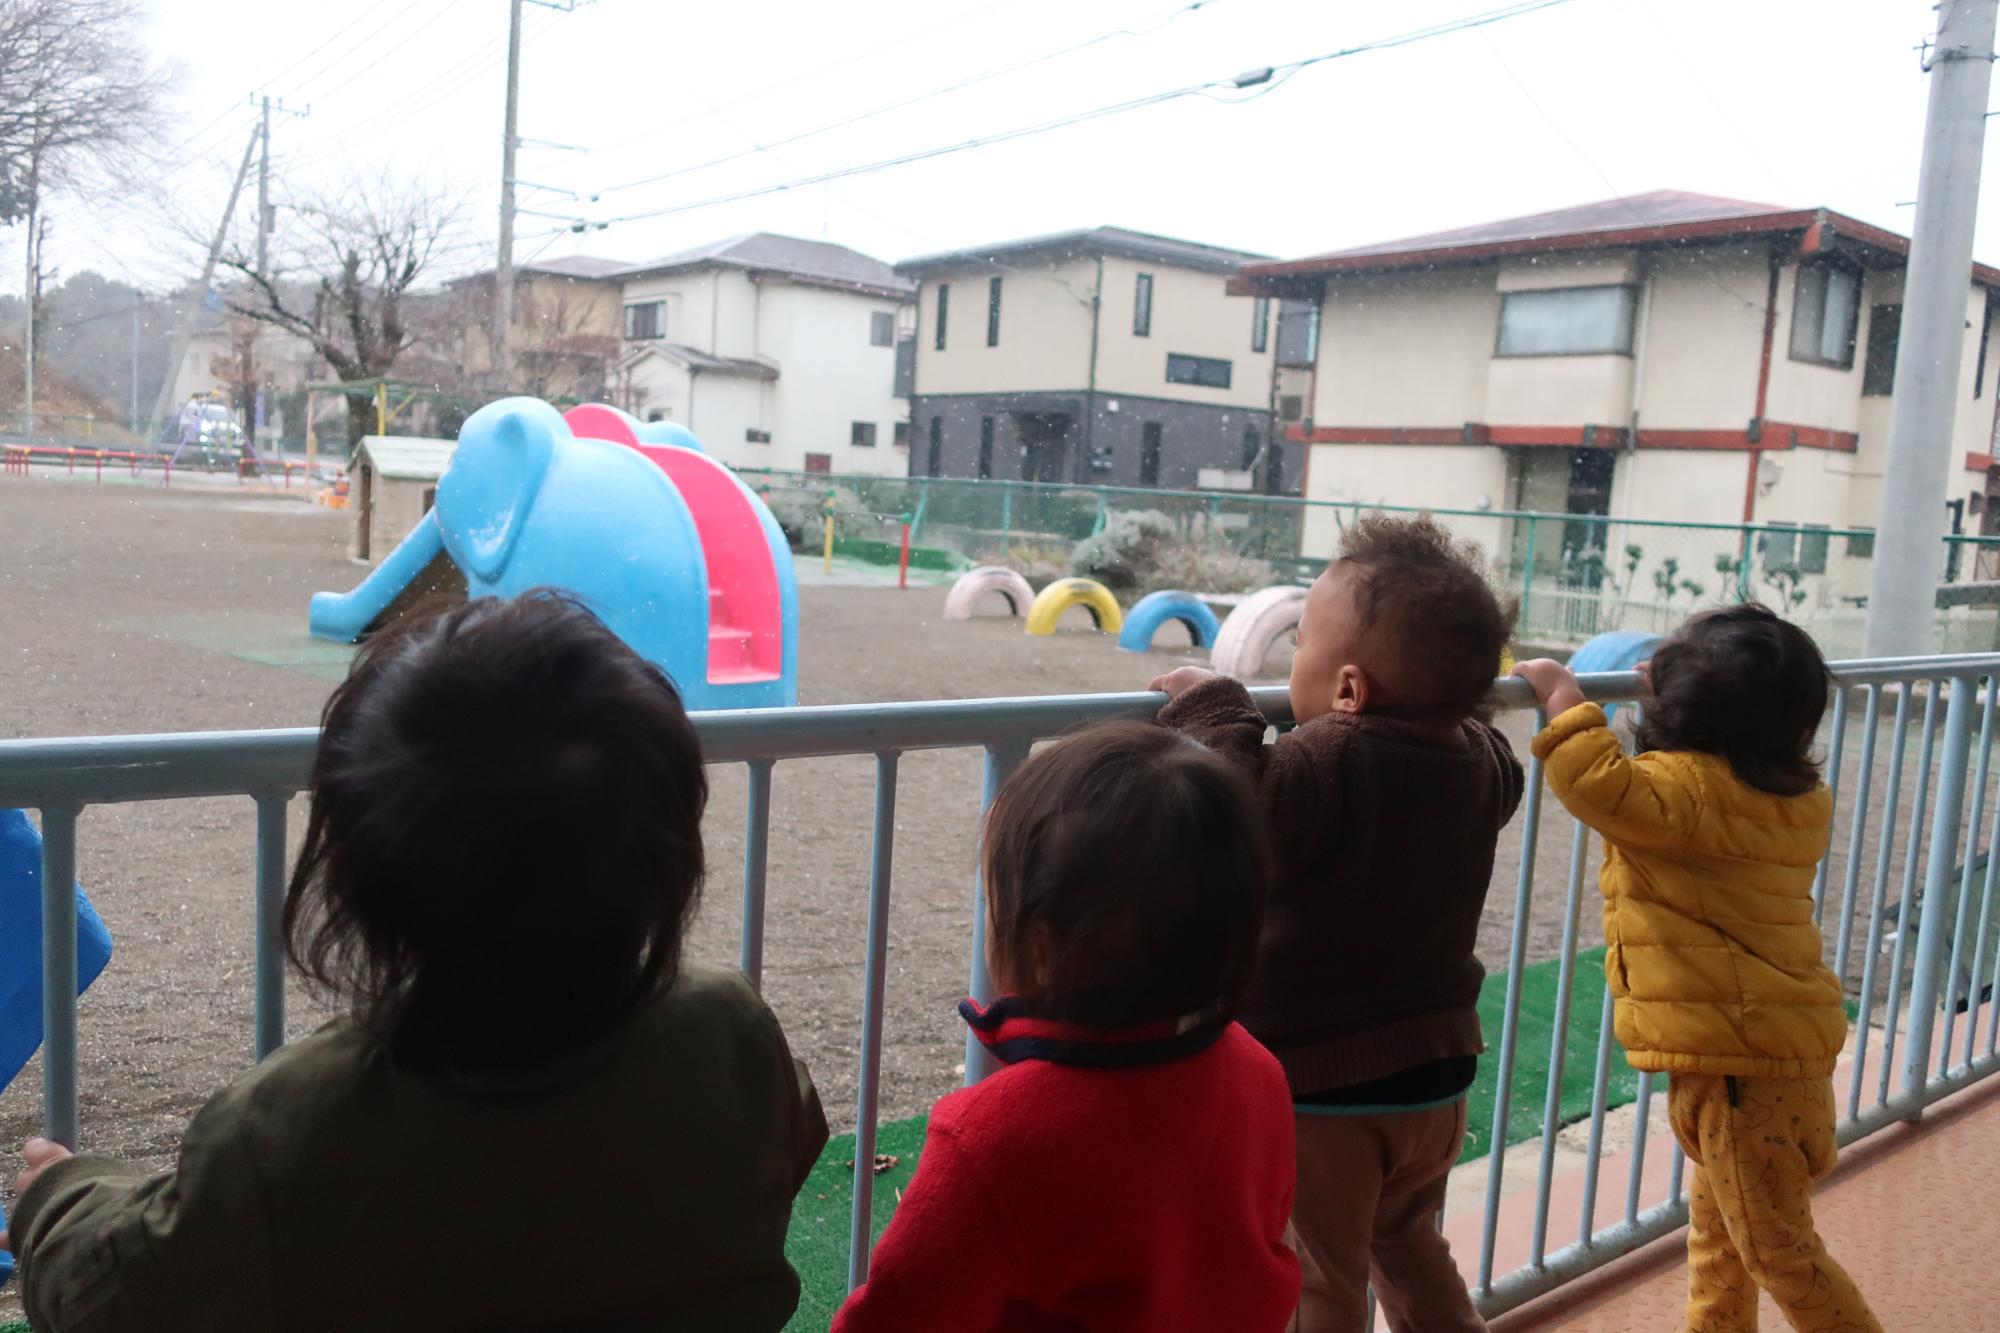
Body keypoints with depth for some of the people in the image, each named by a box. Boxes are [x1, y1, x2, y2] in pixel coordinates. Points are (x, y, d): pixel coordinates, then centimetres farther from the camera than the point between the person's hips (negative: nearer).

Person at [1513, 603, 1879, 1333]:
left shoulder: (1692, 789, -23)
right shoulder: (1795, 798, 4)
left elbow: (1600, 786, -41)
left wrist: (1561, 693, -27)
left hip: (1743, 1060, -10)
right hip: (1773, 1038, 10)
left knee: (1776, 1247, 7)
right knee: (1716, 1227, 23)